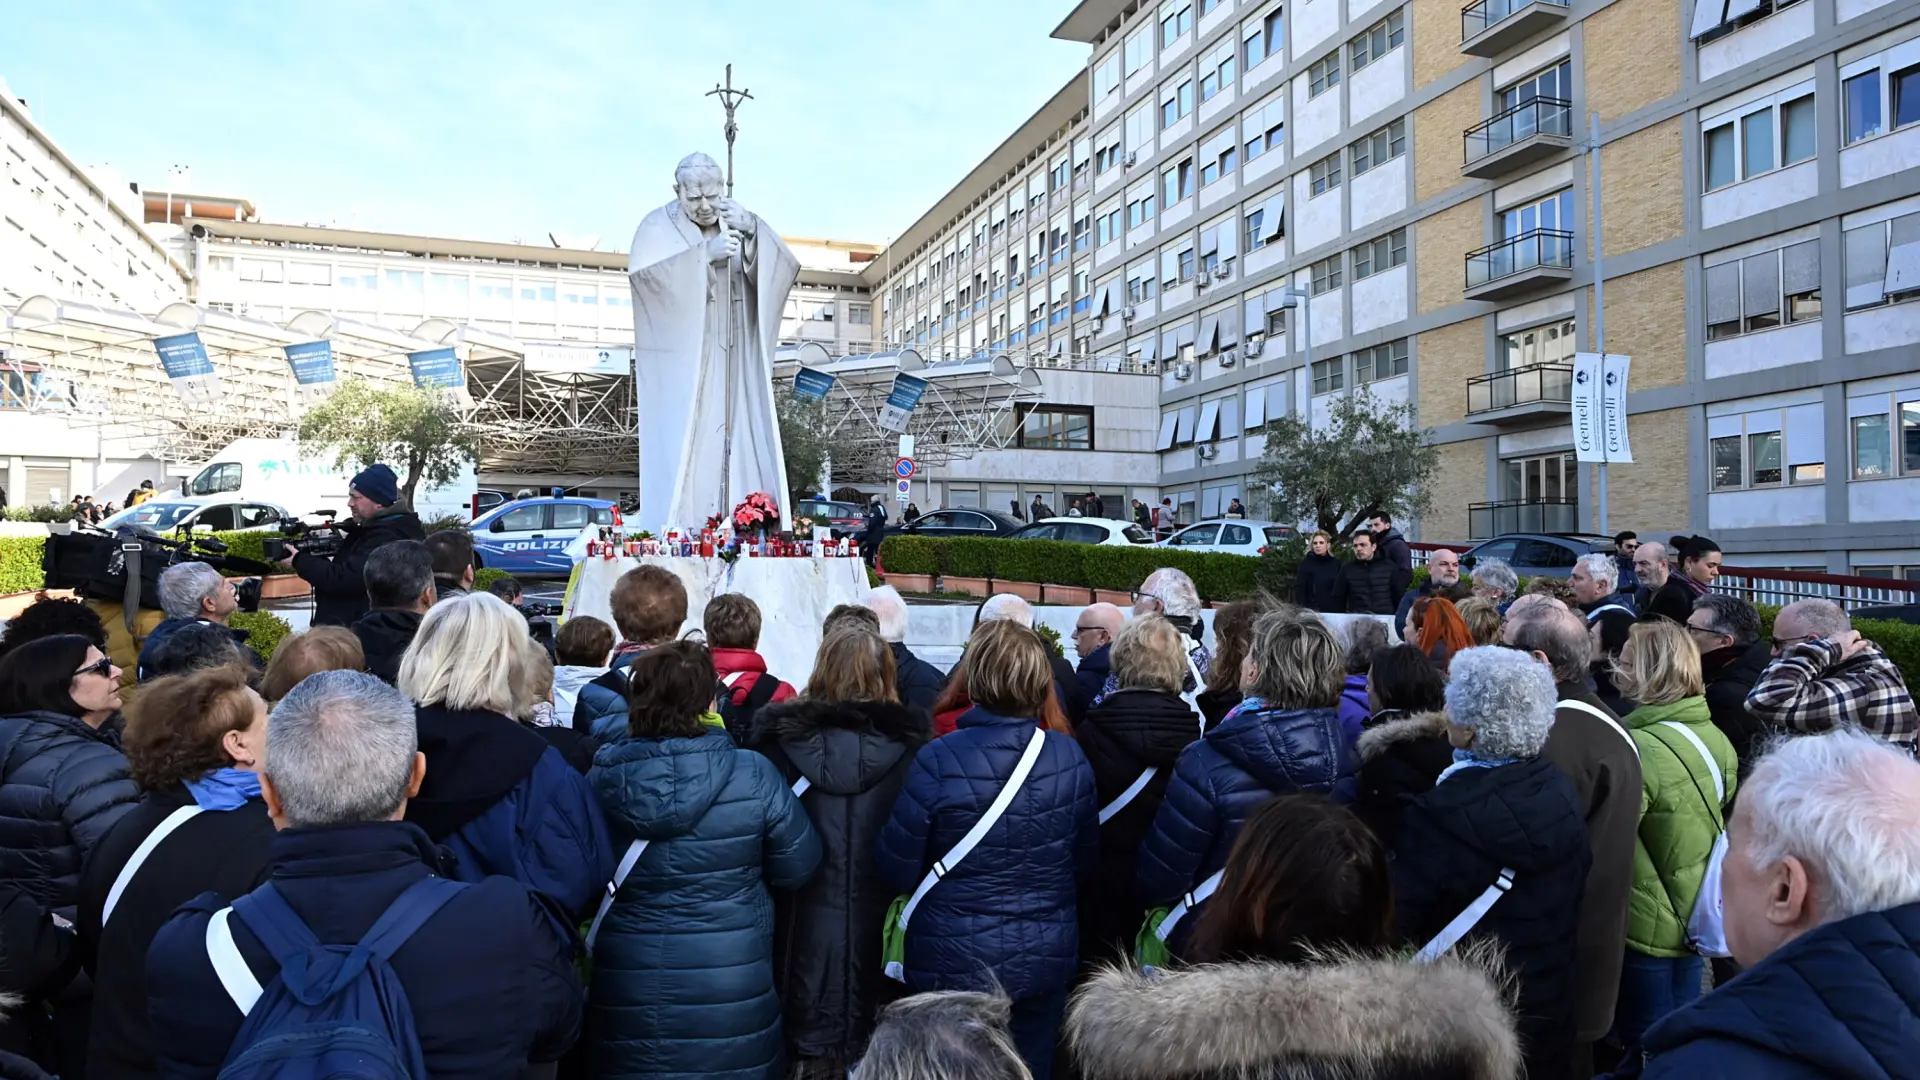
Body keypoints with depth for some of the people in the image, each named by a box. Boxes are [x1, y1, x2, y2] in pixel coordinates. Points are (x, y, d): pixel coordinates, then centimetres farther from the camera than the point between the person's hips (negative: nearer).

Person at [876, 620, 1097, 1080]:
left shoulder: (937, 761, -23)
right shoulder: (1070, 757, -11)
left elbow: (897, 869, -13)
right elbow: (1085, 856, 3)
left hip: (953, 964, -2)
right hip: (1047, 960, 3)